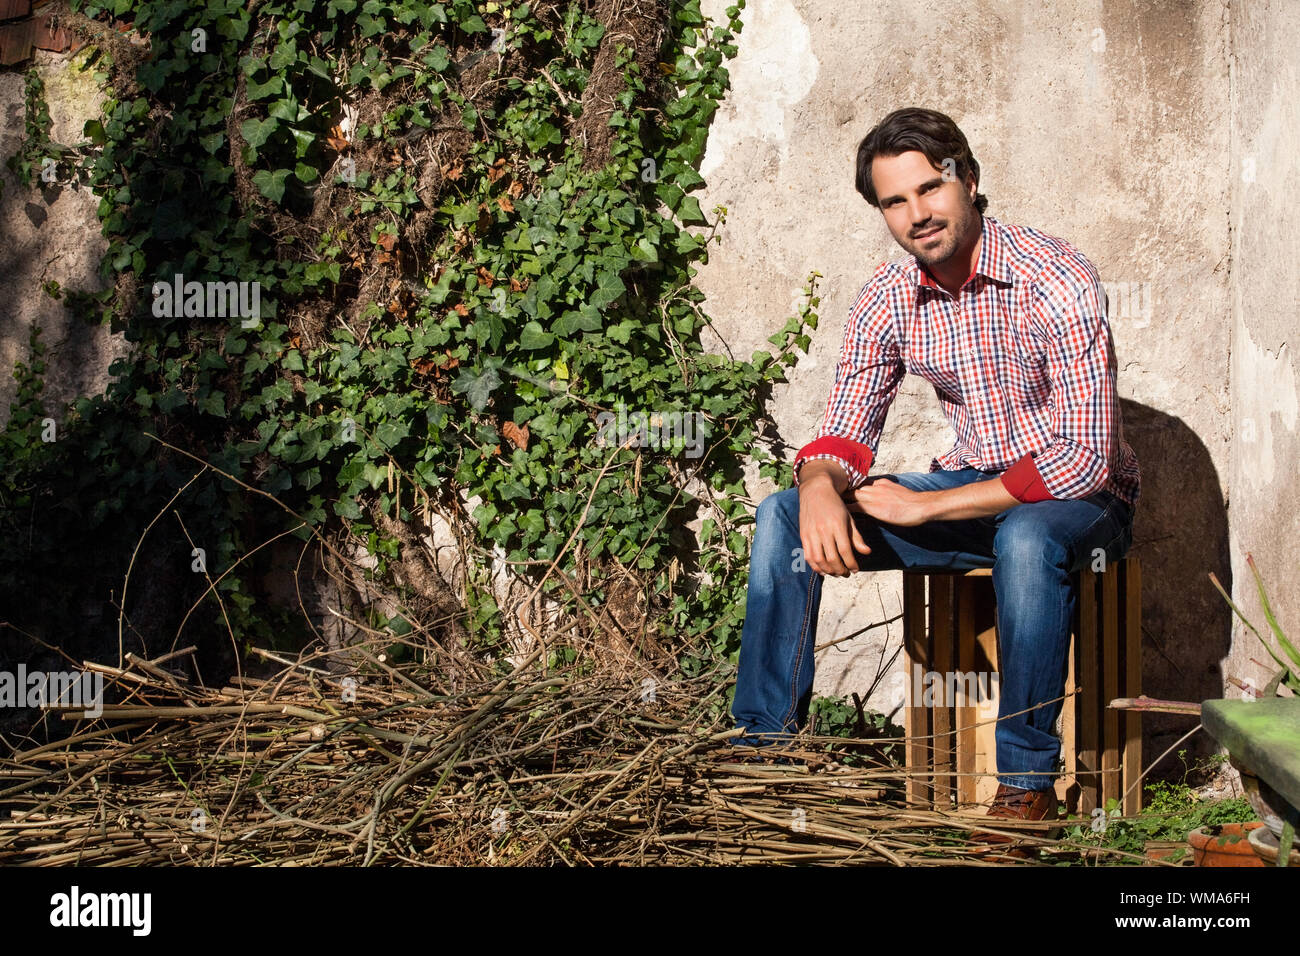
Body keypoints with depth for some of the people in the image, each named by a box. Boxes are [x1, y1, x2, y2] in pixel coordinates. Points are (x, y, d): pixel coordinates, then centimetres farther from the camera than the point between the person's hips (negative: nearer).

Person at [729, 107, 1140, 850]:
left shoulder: (1057, 281, -22)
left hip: (1078, 498, -6)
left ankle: (1028, 780, -25)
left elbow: (1085, 457, -27)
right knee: (784, 517, -9)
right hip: (971, 487, 6)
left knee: (1026, 536, -41)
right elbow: (846, 432, 2)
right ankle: (765, 744, -4)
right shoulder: (888, 301, -3)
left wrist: (924, 507, -25)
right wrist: (820, 488, -25)